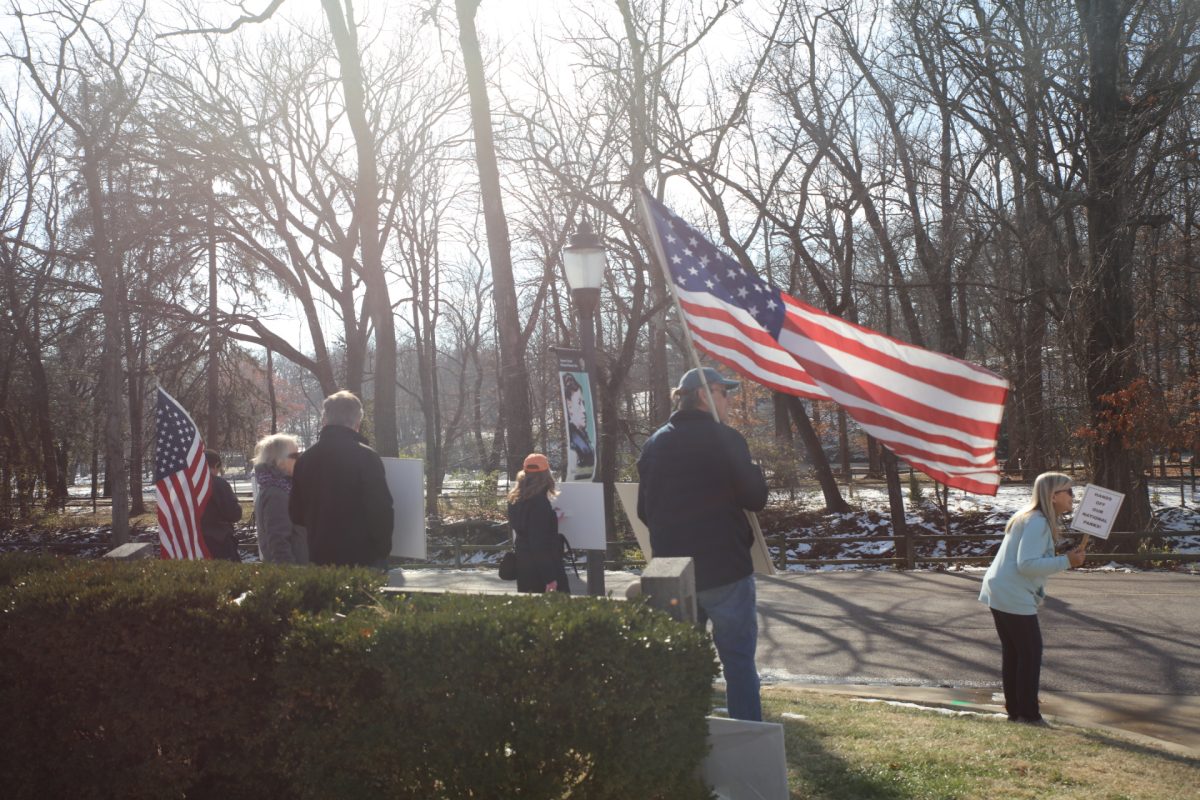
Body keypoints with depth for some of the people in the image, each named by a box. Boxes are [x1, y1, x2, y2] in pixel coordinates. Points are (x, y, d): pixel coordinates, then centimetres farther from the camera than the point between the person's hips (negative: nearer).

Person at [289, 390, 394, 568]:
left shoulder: (306, 458, 4)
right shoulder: (366, 456, -13)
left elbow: (297, 514, 12)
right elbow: (381, 510, -15)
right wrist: (383, 550, -2)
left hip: (321, 556, 5)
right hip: (363, 557, -5)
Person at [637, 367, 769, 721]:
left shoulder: (655, 443, 7)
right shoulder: (724, 439, -10)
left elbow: (644, 510, 12)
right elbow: (755, 499, -7)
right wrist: (753, 469, 11)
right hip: (724, 571, -5)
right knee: (738, 659, 3)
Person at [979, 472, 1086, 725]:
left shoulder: (1030, 518, 15)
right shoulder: (1038, 523, -17)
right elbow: (1027, 564, -25)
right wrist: (1066, 561, -21)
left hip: (999, 592, 10)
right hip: (1014, 597, -10)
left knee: (1012, 651, 15)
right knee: (1030, 652, -1)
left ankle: (1014, 709, 22)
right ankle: (1028, 714, 5)